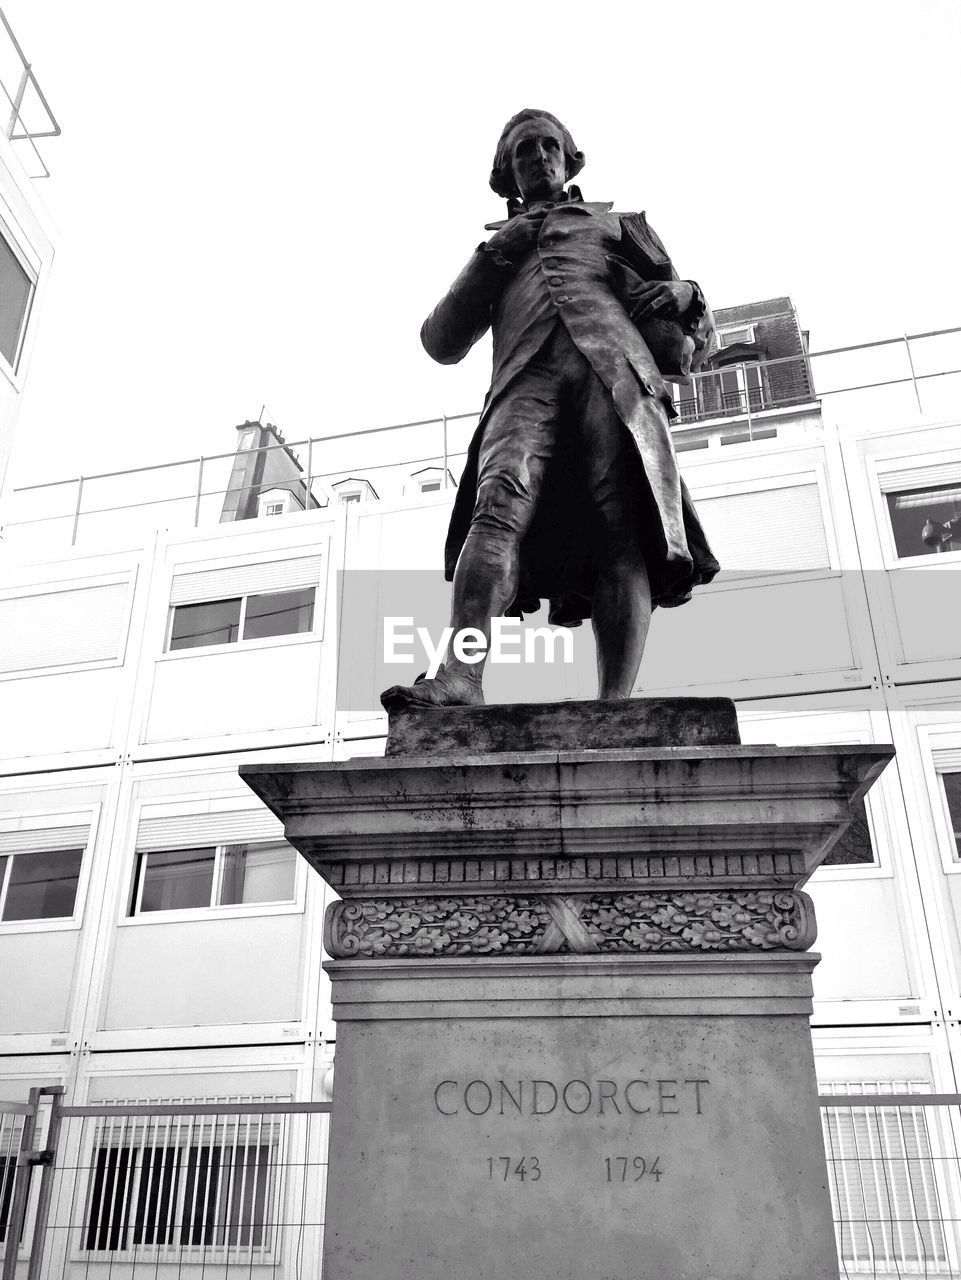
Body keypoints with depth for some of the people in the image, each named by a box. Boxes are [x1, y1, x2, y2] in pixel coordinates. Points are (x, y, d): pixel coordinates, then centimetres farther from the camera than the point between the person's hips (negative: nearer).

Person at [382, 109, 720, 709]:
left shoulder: (620, 223, 36)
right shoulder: (497, 244, 37)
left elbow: (696, 334, 28)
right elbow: (442, 342, 24)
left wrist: (676, 299, 3)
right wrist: (490, 259, 13)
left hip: (618, 367, 0)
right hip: (526, 376, 1)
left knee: (623, 528, -23)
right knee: (499, 501, -29)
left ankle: (616, 714, -35)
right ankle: (460, 676, -44)